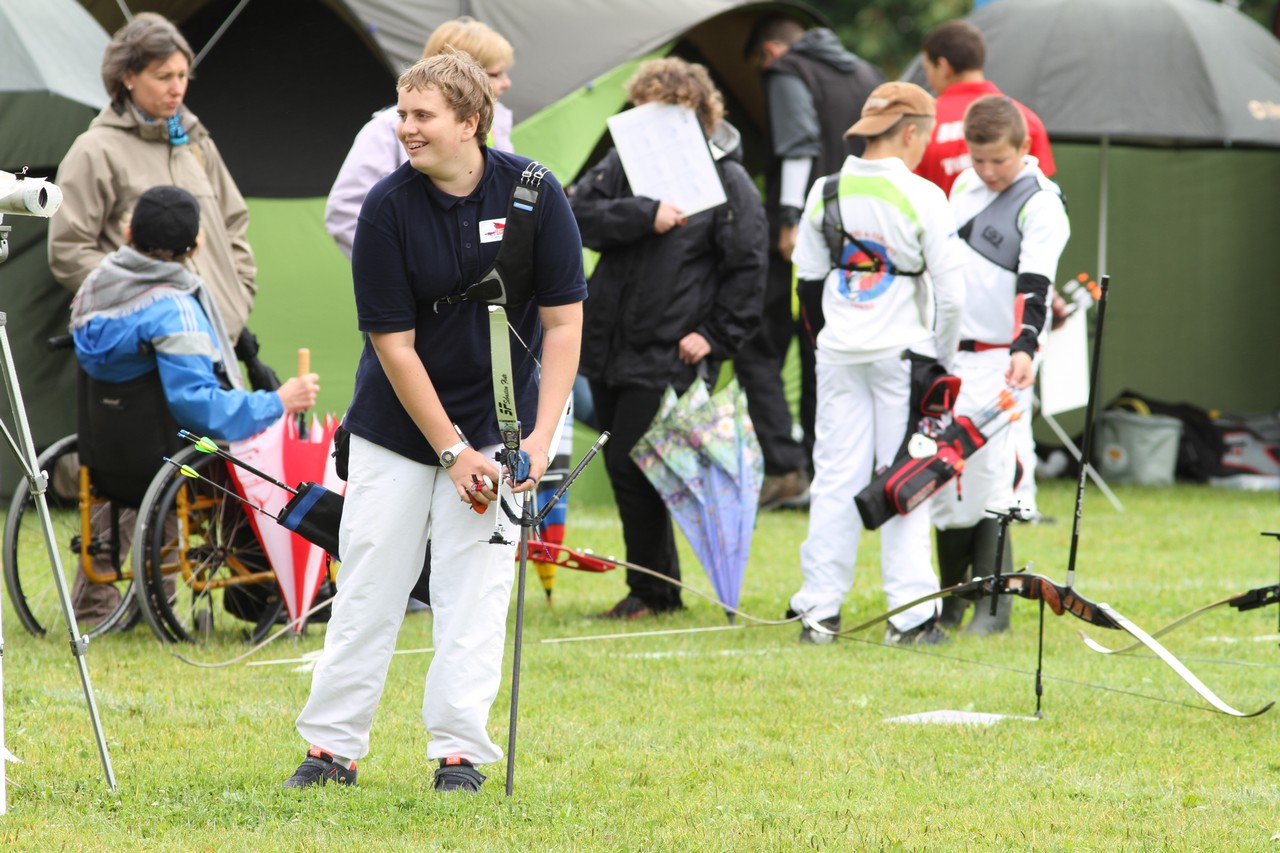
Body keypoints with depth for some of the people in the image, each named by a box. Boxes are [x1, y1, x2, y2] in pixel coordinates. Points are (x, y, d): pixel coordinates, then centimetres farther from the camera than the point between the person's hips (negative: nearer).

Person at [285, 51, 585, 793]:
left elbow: (563, 321, -7)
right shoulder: (388, 208, -13)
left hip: (494, 419, 0)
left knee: (474, 587, -3)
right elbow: (393, 343, -11)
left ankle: (459, 751, 2)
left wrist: (541, 437, -16)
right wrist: (451, 451, -14)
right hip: (398, 421, 0)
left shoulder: (534, 193, -11)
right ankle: (334, 746, 5)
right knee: (369, 582, 0)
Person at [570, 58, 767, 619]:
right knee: (620, 466, 10)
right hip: (609, 344, 6)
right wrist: (644, 216, -19)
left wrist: (715, 336, -9)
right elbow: (579, 213, -6)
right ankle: (656, 585, 22)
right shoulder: (626, 162, 8)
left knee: (630, 464, -9)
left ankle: (653, 590, 5)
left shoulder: (728, 182, -4)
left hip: (668, 356, -6)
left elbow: (746, 270, -3)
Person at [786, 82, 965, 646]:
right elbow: (951, 291, -10)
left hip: (839, 353, 4)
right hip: (902, 351, -4)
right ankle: (910, 613, 2)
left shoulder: (826, 193, 1)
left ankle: (820, 609, 6)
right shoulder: (921, 197, -11)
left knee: (835, 476, 7)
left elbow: (808, 274, 9)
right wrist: (942, 358, 3)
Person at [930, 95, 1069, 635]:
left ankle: (993, 605, -4)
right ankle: (950, 600, 16)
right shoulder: (965, 185, 12)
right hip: (946, 355, 7)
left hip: (998, 362, -7)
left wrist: (1024, 347, -33)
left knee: (987, 478, -11)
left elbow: (1033, 285, -19)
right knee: (942, 477, 7)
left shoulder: (1040, 205, -9)